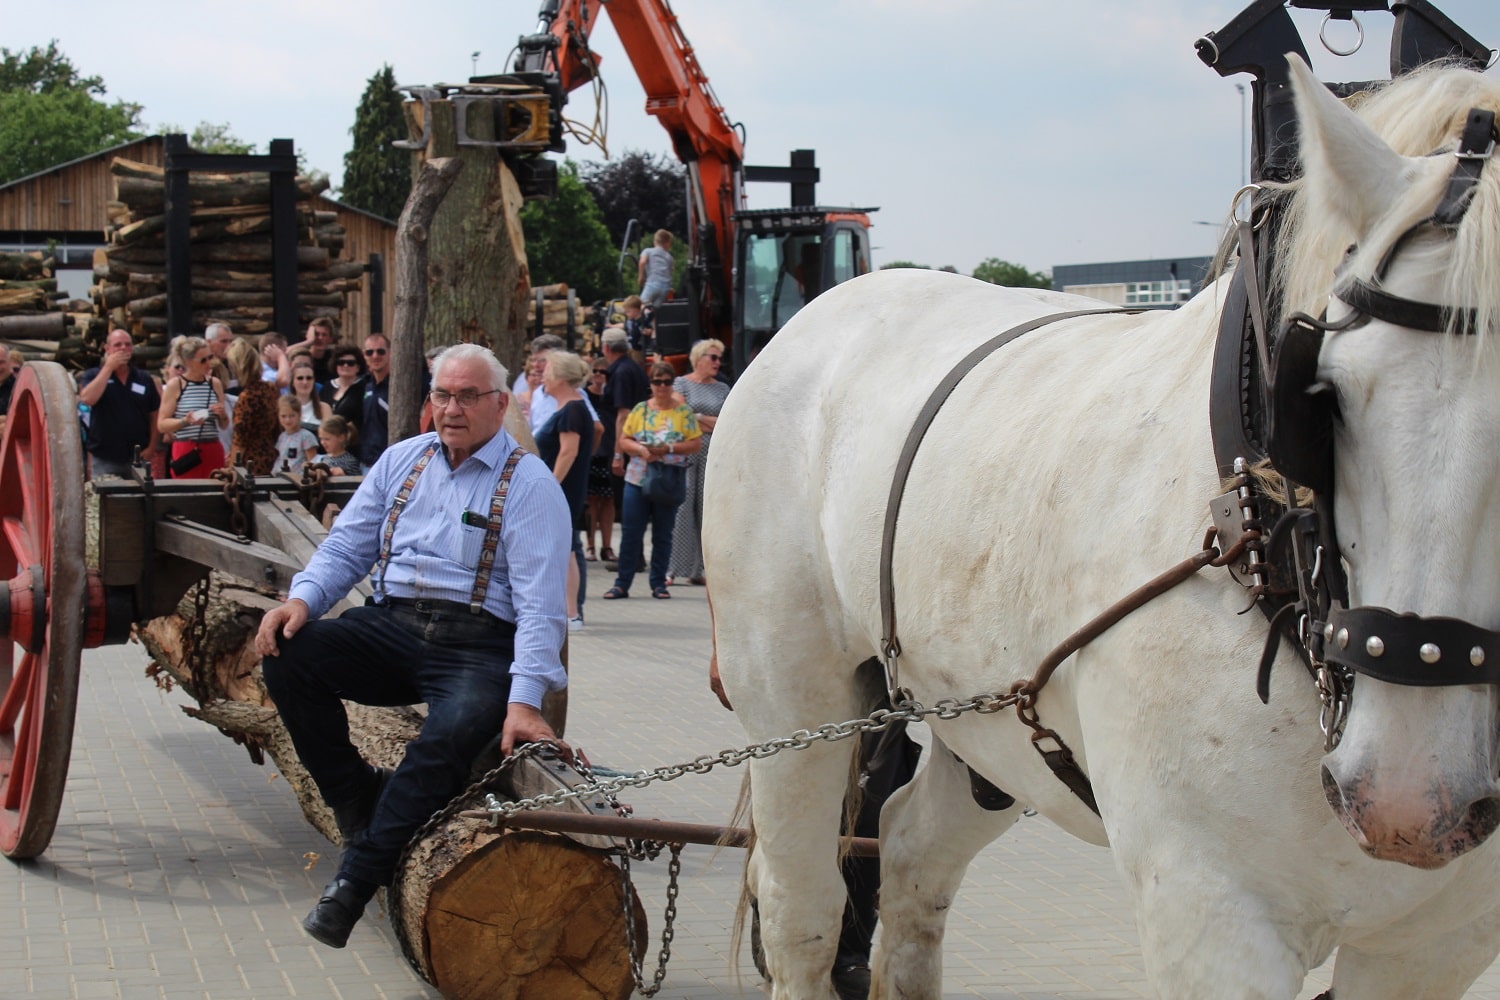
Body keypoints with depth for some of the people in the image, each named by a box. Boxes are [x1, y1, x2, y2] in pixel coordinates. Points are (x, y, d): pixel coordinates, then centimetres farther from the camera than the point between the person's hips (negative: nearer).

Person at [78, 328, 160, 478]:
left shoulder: (145, 380, 7)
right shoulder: (94, 375, 2)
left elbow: (154, 414, 9)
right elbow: (87, 399, -18)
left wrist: (151, 447, -2)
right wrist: (108, 368, -14)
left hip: (138, 457, 2)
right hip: (104, 459, -2)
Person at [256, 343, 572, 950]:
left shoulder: (529, 485, 0)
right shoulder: (402, 460, 17)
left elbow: (540, 602, -10)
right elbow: (348, 545, 17)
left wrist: (524, 700, -23)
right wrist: (303, 598, -7)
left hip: (476, 644, -5)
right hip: (391, 626, 5)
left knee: (453, 732, -35)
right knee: (288, 658, -20)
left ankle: (357, 878, -27)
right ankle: (358, 803, -5)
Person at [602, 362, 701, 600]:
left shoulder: (684, 413, 3)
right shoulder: (640, 409, 8)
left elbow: (696, 444, -2)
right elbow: (624, 440, 8)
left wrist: (668, 449, -13)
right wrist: (640, 449, -12)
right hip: (637, 480, 1)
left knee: (663, 535, 6)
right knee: (630, 533, -1)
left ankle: (659, 583, 14)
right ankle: (622, 583, 4)